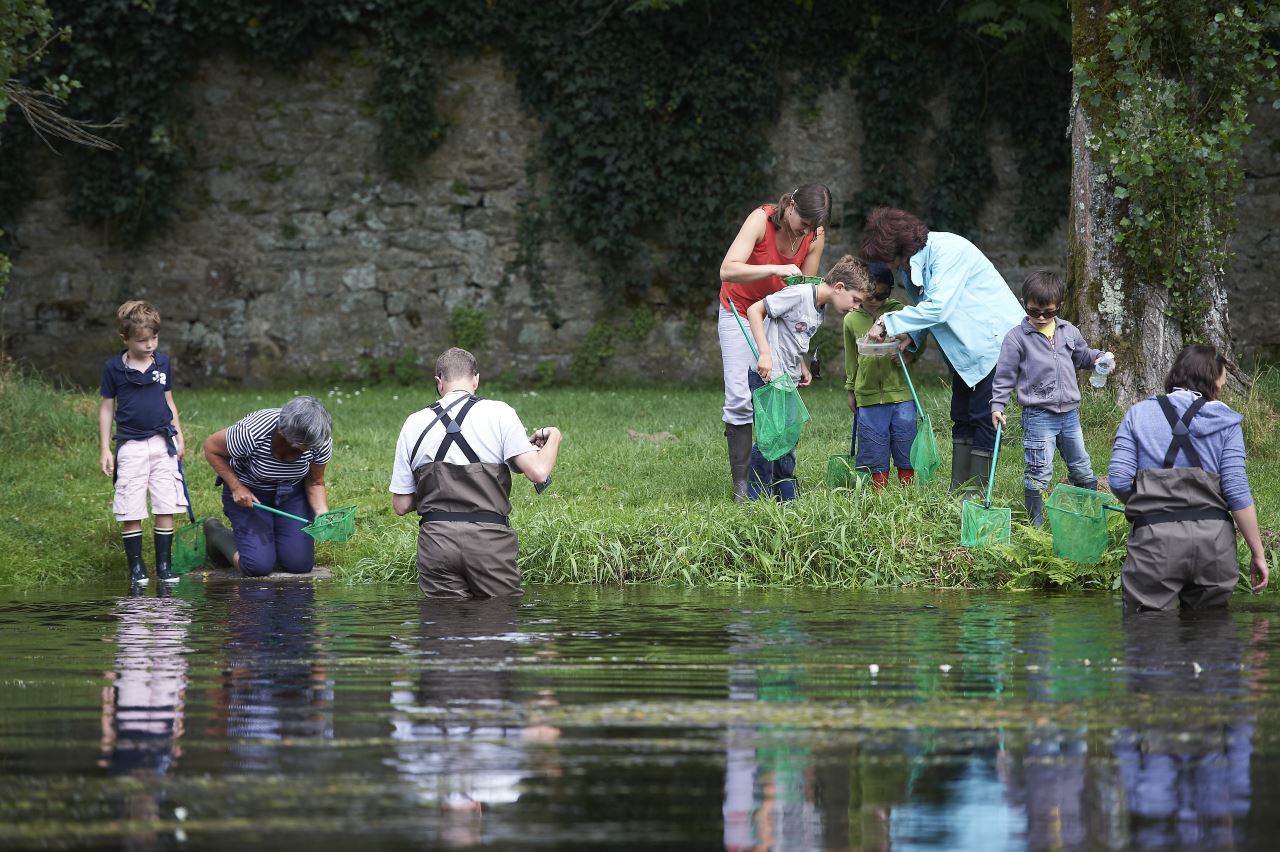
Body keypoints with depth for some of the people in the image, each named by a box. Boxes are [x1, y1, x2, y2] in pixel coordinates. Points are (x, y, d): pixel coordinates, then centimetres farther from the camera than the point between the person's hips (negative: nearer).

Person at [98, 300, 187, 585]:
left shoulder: (163, 362, 7)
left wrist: (178, 437, 13)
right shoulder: (113, 368, -1)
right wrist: (105, 449, 1)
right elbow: (107, 408, 5)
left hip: (162, 443, 2)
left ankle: (164, 566, 7)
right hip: (130, 445, -2)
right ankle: (136, 568, 5)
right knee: (130, 513, -3)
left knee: (166, 508, 0)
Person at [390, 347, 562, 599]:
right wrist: (553, 438, 13)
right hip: (489, 538, -2)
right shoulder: (499, 413, 0)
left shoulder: (415, 424, 8)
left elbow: (401, 505, 9)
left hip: (436, 540, 2)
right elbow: (538, 473, -7)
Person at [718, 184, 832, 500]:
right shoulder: (762, 220, -25)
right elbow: (728, 270, -35)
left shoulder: (815, 237, -13)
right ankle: (741, 483, -11)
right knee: (740, 399, -13)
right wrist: (775, 269, -47)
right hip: (740, 310, -3)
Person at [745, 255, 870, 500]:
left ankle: (787, 500, 19)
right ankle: (758, 498, -4)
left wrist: (802, 367, 8)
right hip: (766, 377, -9)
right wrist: (765, 353, -24)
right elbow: (755, 310, -18)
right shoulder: (799, 294, -17)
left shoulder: (820, 310, 11)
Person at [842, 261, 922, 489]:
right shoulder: (851, 320, 5)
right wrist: (851, 390, 20)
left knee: (906, 453, 3)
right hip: (868, 395, 1)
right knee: (875, 454, 2)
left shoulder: (899, 311, 1)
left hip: (900, 391, -1)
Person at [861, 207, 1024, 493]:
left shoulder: (947, 251, -25)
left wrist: (888, 323, -27)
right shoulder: (912, 264, 3)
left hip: (996, 336, -10)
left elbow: (938, 307, -32)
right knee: (962, 417, 8)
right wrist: (910, 336, -7)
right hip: (968, 344, 10)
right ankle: (958, 490, 10)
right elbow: (926, 311, 13)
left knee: (983, 416, -10)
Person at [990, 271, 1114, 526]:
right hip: (1038, 416, -5)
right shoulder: (1017, 338, -8)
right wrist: (997, 406, -10)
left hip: (1069, 412, 5)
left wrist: (1100, 358, 3)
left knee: (1082, 470, 15)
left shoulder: (1069, 332, 6)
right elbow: (1004, 375, -4)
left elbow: (1082, 356, 23)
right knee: (1039, 473, -5)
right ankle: (1035, 524, 4)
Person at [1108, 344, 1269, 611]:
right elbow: (1237, 492, -1)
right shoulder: (1226, 421, 6)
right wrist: (1258, 553, 4)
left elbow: (1119, 480, -1)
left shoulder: (1138, 414, 8)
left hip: (1154, 537, -1)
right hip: (1213, 537, 1)